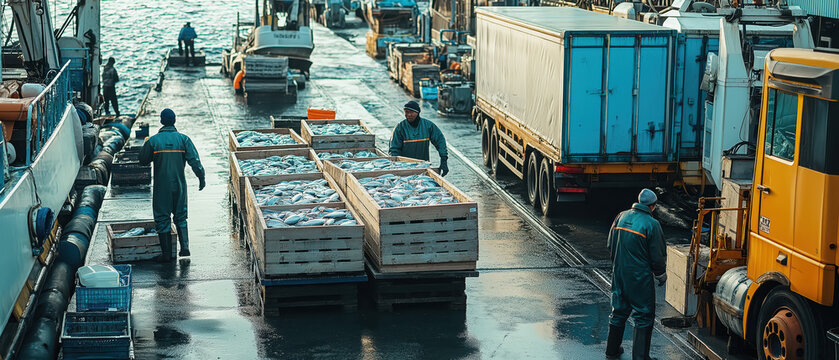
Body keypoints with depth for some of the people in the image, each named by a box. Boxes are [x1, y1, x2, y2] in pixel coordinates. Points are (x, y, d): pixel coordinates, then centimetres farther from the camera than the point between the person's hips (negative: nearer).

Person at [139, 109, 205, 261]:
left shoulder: (153, 140, -6)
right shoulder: (183, 139, -4)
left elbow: (143, 161, 3)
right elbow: (194, 160, -10)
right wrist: (201, 178, -5)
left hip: (161, 187, -2)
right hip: (179, 185, 2)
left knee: (162, 219, 7)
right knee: (180, 216, 16)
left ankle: (167, 253, 7)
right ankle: (185, 246, 1)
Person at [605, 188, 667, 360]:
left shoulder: (621, 217, 3)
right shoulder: (651, 224, -15)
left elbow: (610, 246, 12)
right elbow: (658, 255, -10)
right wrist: (661, 275, 6)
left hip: (619, 274, 6)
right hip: (640, 278, -6)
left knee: (619, 312, 18)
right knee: (644, 317, 4)